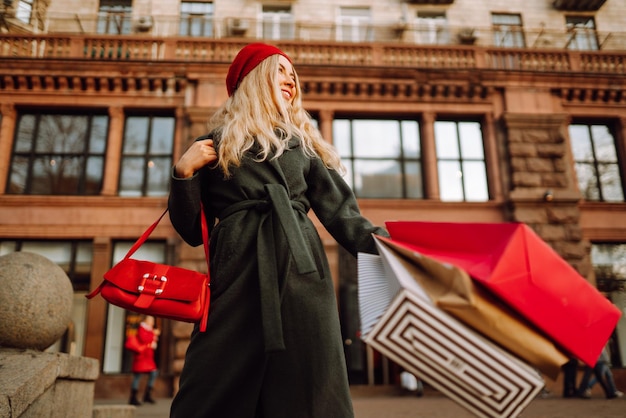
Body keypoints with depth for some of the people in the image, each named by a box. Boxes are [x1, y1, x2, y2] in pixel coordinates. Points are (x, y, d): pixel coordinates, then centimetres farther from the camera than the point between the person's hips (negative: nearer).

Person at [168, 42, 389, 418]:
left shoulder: (302, 142, 18)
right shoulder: (215, 145, 14)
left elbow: (339, 209, 9)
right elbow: (192, 230, 10)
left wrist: (382, 244, -7)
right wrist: (184, 172, -4)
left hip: (301, 273, 2)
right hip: (239, 272, -1)